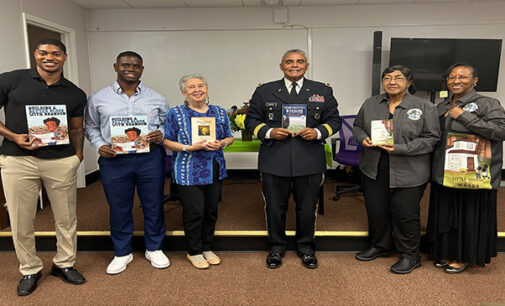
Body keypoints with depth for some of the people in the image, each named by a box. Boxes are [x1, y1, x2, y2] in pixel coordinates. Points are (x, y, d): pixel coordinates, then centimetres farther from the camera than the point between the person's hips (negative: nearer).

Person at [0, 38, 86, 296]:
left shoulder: (75, 94, 7)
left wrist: (78, 153, 0)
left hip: (61, 162, 2)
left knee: (66, 217, 9)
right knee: (21, 220, 8)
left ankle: (64, 264, 29)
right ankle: (29, 270, 28)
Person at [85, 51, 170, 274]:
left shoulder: (157, 99, 7)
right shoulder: (98, 98, 7)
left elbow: (168, 124, 13)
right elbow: (91, 127, 13)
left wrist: (160, 135, -9)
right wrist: (99, 145, -5)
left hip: (150, 158, 0)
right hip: (114, 160, 0)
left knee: (153, 206, 8)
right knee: (118, 208, 10)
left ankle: (154, 249, 28)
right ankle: (122, 253, 29)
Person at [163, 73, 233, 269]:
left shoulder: (220, 112, 8)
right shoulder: (175, 113, -3)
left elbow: (229, 137, 14)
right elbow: (167, 142, -3)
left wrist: (221, 144, -8)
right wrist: (190, 147, -17)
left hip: (215, 170, 4)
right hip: (189, 172, -4)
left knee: (211, 211, 11)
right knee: (194, 212, -2)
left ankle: (207, 248, 29)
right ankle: (194, 252, 19)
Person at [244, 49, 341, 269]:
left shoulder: (323, 91, 9)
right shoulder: (264, 91, 7)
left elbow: (334, 120, 10)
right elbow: (251, 120, 7)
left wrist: (318, 132, -10)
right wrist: (269, 132, -11)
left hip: (309, 162, 1)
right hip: (274, 162, 0)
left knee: (307, 208, 12)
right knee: (274, 207, 10)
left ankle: (306, 248, 34)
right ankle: (276, 248, 31)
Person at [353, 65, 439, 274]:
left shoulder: (425, 108, -4)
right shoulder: (370, 104, 7)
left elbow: (431, 139, -7)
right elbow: (357, 126, 16)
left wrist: (400, 149, -19)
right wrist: (363, 139, -7)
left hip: (408, 174, -4)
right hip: (373, 170, 4)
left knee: (405, 214, 4)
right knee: (376, 210, 13)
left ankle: (410, 256, 24)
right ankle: (379, 246, 36)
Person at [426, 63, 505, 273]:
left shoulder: (487, 104, -5)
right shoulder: (441, 108, 12)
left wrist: (464, 117, -18)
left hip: (472, 175, -5)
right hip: (444, 174, 5)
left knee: (468, 214, 5)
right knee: (445, 213, 12)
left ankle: (463, 256, 23)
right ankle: (447, 252, 29)